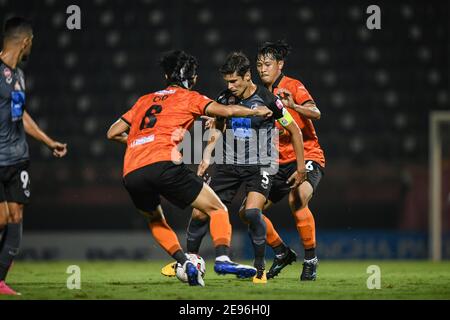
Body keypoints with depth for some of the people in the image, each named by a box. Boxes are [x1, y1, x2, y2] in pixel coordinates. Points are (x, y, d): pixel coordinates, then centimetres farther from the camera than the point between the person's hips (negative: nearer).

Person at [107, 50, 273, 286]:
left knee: (155, 221, 29)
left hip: (130, 174, 5)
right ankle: (223, 258, -20)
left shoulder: (144, 100, 28)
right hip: (163, 164, -5)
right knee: (217, 209, 5)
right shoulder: (189, 98, 15)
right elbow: (226, 111, 3)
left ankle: (184, 262, 7)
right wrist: (256, 111, 19)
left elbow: (113, 133, 29)